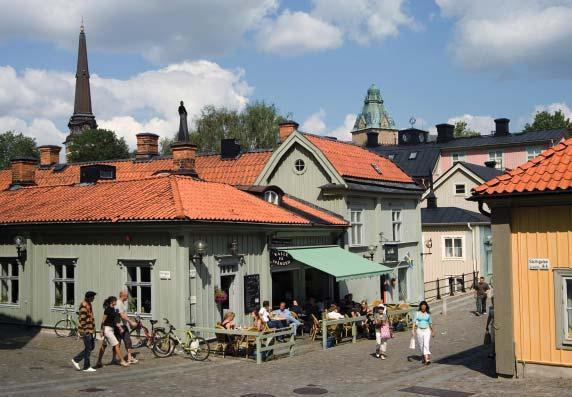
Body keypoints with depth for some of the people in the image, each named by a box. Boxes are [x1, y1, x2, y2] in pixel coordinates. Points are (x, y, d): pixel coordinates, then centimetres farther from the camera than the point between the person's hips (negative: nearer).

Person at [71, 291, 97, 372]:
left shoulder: (89, 304, 14)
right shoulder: (84, 305, -17)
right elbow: (82, 319, -20)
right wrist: (83, 331, -21)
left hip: (91, 329, 10)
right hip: (85, 330, -10)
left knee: (92, 347, 13)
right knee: (88, 348, -3)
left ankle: (76, 359, 21)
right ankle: (86, 367, 7)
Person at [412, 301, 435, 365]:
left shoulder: (428, 314, 4)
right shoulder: (417, 313, 0)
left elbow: (430, 323, 14)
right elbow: (414, 322, -6)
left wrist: (433, 331, 20)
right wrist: (413, 330, -17)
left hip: (427, 330, -1)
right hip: (419, 330, 1)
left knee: (426, 344, -16)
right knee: (421, 345, 10)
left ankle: (427, 359, -25)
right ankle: (423, 357, 32)